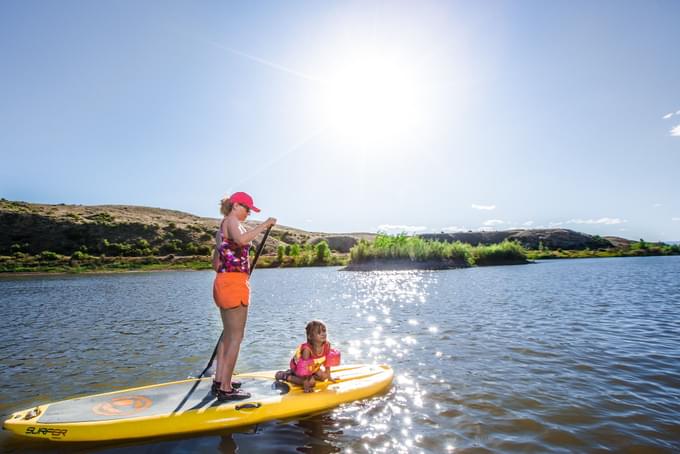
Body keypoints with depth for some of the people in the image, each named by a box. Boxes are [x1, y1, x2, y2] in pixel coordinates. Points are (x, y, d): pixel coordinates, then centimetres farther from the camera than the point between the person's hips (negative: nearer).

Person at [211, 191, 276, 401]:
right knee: (236, 337, -4)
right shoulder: (232, 221, -7)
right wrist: (264, 225, -23)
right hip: (234, 283, -10)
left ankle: (219, 381, 25)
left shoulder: (222, 228, 22)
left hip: (222, 281, 10)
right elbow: (241, 239, -32)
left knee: (228, 335, 17)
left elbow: (215, 262, 23)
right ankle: (226, 389, 2)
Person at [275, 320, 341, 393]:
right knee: (311, 382, -18)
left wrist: (328, 376, -3)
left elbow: (327, 362, -8)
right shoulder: (307, 349, -40)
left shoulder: (327, 345, -23)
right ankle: (285, 376, -1)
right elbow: (304, 367, -34)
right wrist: (306, 384, -30)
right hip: (298, 367, -7)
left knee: (323, 377, 3)